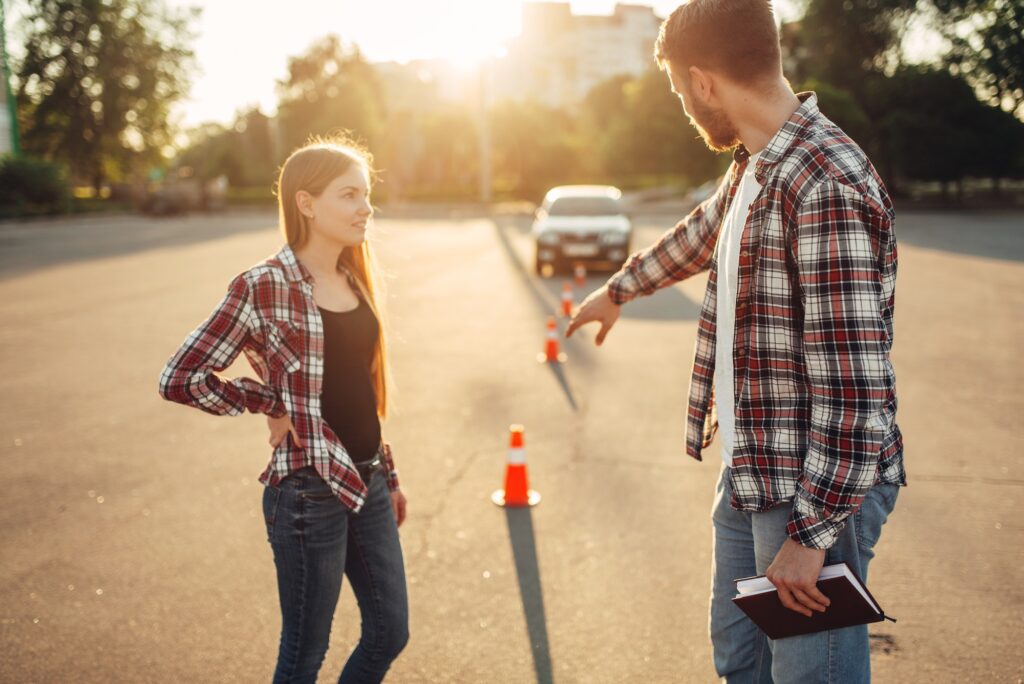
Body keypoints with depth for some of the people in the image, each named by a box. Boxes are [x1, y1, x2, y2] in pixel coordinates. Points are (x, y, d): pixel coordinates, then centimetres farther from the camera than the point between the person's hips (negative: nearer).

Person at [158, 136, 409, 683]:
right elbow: (179, 379, -16)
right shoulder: (263, 287, -15)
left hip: (366, 482, 7)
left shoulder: (353, 280, 7)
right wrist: (271, 404, -10)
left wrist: (388, 476, 17)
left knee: (390, 633, 17)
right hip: (309, 490, -7)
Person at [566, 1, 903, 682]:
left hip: (820, 484, -9)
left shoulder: (827, 186, -24)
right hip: (752, 472, 9)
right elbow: (699, 236, 29)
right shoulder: (753, 167, 7)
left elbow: (854, 386, -27)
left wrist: (810, 534, -24)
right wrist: (618, 289, 43)